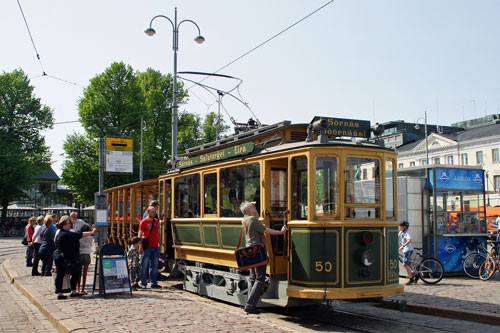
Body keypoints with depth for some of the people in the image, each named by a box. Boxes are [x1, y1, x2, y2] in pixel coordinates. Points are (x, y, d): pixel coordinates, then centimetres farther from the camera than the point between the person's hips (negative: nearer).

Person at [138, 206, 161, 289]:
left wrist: (159, 244, 16)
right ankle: (143, 283, 7)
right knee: (144, 266, -1)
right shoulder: (144, 222, -3)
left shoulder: (157, 221, 13)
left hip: (155, 247, 5)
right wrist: (140, 246, -13)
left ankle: (154, 283, 15)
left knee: (154, 265, 8)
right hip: (147, 247, -5)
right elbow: (140, 235, -5)